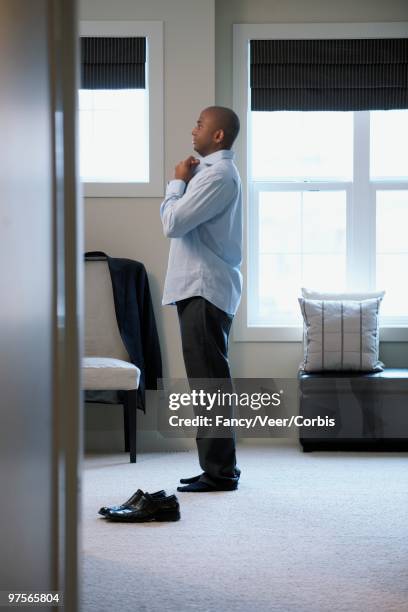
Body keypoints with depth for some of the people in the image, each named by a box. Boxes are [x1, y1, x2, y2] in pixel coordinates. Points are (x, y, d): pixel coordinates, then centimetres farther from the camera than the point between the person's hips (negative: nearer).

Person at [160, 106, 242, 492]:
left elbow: (173, 222, -18)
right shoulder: (213, 171, 20)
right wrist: (183, 182, 11)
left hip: (205, 290, -11)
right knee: (208, 381, 12)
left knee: (209, 380, -9)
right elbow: (180, 221, 23)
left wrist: (177, 182, -6)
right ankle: (217, 467, 18)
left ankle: (220, 471, -7)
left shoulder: (218, 175, -14)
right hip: (200, 288, 11)